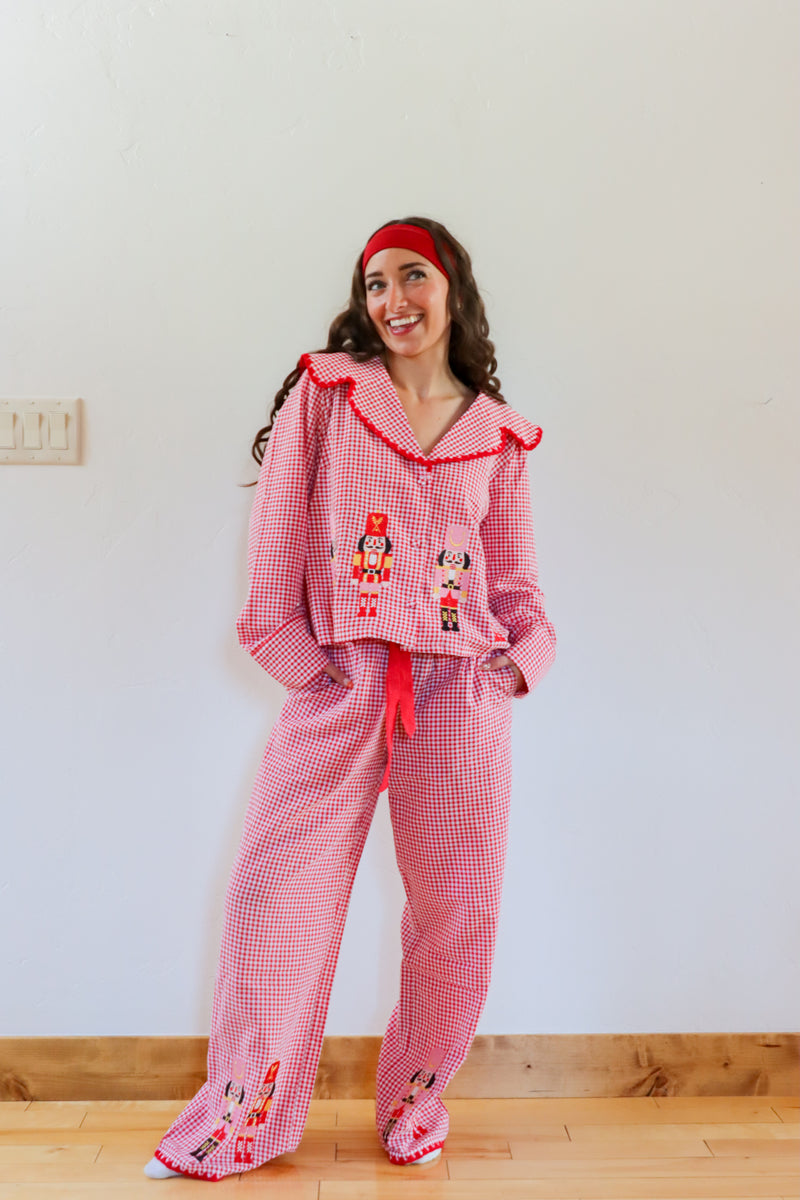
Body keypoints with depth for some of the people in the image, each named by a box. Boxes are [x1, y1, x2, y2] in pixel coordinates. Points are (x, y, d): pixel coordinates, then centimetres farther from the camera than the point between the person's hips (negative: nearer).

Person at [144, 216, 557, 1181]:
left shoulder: (497, 432, 12)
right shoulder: (324, 389, 6)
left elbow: (514, 576, 15)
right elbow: (278, 529, 2)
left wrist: (522, 660, 0)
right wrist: (287, 650, -4)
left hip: (461, 696, 2)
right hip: (337, 682, -2)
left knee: (456, 913, 8)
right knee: (277, 895, 1)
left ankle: (415, 1102, 32)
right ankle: (243, 1118, 20)